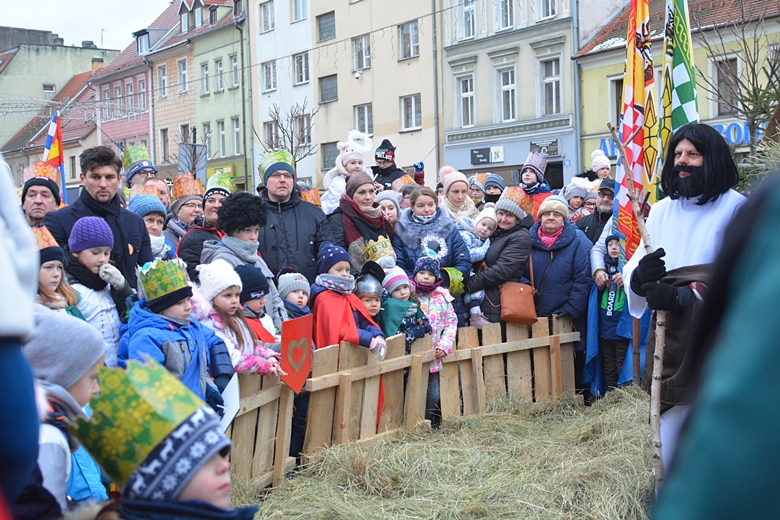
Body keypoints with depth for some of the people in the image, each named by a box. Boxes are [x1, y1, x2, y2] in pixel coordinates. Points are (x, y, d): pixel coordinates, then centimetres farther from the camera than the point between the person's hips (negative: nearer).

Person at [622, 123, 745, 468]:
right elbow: (632, 271, 7)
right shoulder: (661, 210, 12)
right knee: (672, 413, 5)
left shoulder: (735, 207, -4)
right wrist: (640, 276, -17)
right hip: (669, 333, 4)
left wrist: (683, 297, -22)